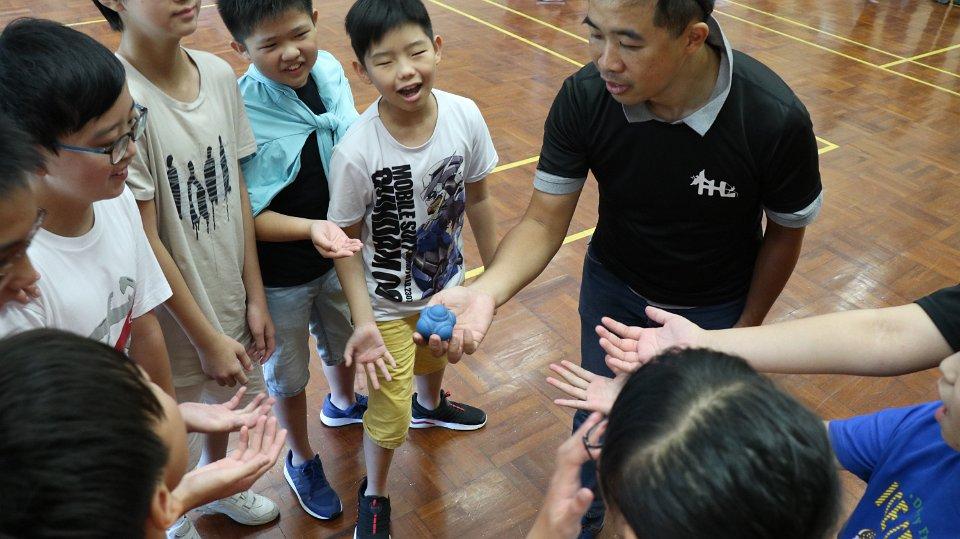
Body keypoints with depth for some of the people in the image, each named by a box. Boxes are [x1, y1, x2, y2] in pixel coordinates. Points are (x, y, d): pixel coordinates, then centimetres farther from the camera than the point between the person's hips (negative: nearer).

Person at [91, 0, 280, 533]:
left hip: (229, 295, 6)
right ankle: (174, 520, 49)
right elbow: (144, 241, -20)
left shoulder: (220, 74, -7)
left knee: (229, 400, 28)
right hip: (172, 312, -5)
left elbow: (238, 193, 0)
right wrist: (208, 339, -13)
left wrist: (254, 296, 3)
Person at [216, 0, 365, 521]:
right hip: (280, 275, -5)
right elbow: (247, 217, -22)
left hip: (341, 253, 5)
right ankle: (302, 460, 45)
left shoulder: (330, 70, -11)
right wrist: (311, 228, -36)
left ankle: (342, 404, 61)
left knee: (344, 341, 29)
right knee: (289, 374, 18)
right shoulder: (239, 112, -28)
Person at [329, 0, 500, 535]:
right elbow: (346, 241, -18)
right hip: (388, 302, -4)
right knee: (390, 415, 8)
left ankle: (431, 405, 70)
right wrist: (364, 321, -24)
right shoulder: (356, 152, -30)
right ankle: (374, 494, 39)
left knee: (436, 356, 34)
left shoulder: (465, 116, -20)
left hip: (448, 283, 5)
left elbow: (477, 197, -4)